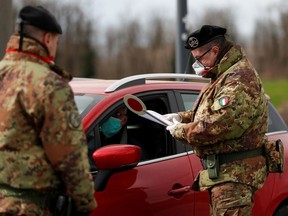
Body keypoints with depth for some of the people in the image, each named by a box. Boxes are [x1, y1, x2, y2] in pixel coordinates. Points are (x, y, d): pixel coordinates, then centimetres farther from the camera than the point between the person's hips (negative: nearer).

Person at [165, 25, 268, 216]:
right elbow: (211, 112, 28)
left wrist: (180, 130, -15)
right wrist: (182, 117, 9)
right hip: (221, 171, 11)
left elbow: (218, 125, -29)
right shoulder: (224, 76, 18)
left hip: (235, 173, -11)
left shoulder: (240, 79, -19)